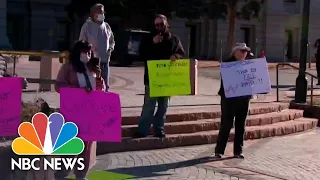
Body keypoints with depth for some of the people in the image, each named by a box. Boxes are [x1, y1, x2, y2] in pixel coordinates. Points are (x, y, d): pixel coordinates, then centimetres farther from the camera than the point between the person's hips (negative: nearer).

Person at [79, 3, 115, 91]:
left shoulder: (106, 26, 11)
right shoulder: (87, 26, -4)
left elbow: (112, 41, 22)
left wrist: (110, 49, 2)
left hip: (105, 60, 5)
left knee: (105, 85, 9)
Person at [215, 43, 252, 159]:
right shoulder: (227, 63, -3)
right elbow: (224, 80, -9)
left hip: (243, 98, 5)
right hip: (229, 98, -5)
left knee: (240, 125, 7)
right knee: (226, 124, -3)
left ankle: (238, 151, 14)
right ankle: (219, 150, 5)